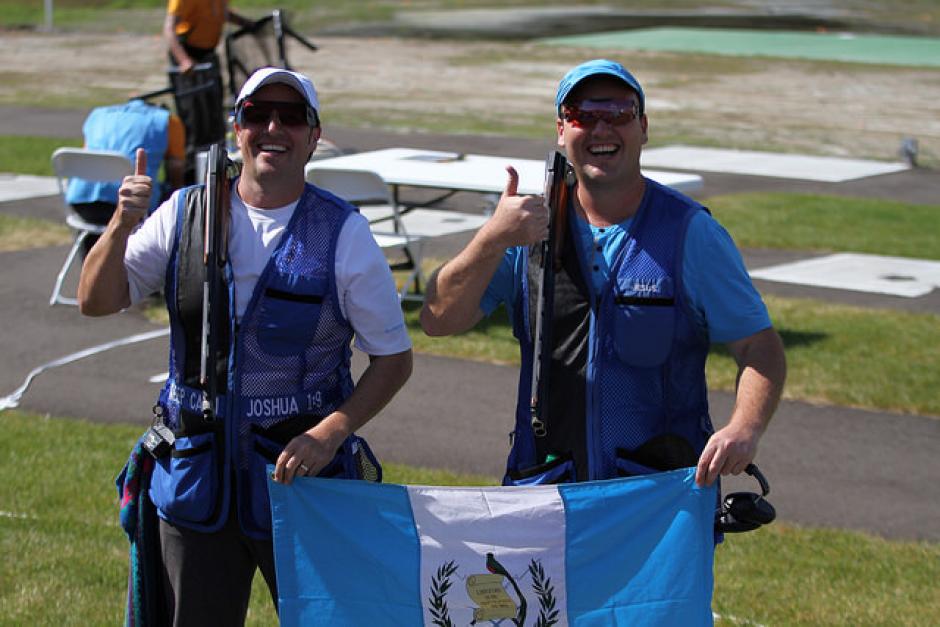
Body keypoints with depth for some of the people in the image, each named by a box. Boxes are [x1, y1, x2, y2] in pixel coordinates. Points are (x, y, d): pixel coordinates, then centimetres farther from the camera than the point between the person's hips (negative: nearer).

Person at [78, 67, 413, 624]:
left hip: (303, 473, -2)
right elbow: (97, 302, 1)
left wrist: (332, 433, -16)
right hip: (196, 471, 2)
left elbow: (394, 358, -2)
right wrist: (122, 227, -17)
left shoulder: (343, 233, -5)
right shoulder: (185, 213, 3)